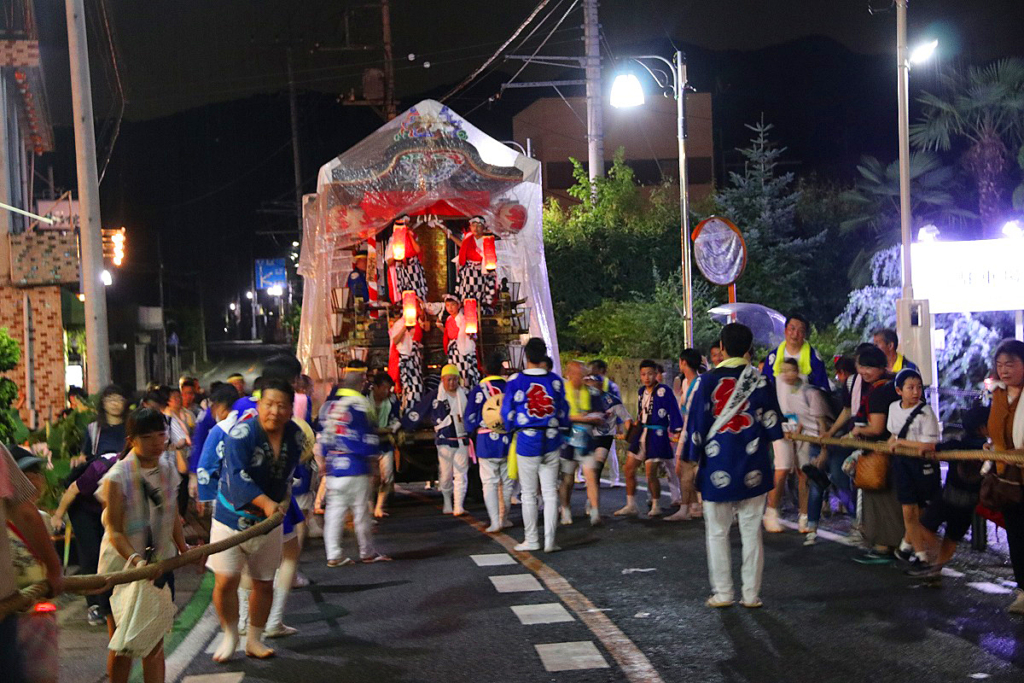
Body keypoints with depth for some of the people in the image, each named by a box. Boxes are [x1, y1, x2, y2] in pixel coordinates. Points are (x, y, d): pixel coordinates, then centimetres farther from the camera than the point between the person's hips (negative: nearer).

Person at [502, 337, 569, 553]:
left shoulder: (516, 381, -9)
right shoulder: (555, 380, -2)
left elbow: (507, 412, -2)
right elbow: (563, 410, 7)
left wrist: (513, 430, 18)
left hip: (526, 441, -2)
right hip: (551, 440, 2)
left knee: (529, 494, 8)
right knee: (550, 492, 7)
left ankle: (531, 540, 14)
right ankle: (550, 540, 6)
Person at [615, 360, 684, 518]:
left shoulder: (664, 391, -11)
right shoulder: (641, 391, 11)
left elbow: (674, 413, -12)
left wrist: (676, 432, -16)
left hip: (656, 436, -7)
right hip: (641, 434, 7)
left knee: (651, 473, -6)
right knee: (629, 469, 6)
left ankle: (656, 506, 13)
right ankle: (630, 505, 16)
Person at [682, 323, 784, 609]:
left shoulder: (707, 381, -7)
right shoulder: (761, 381, -2)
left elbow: (696, 425, -3)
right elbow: (773, 426, 3)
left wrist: (692, 458, 8)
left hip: (717, 469, -2)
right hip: (753, 468, 2)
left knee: (717, 533, 9)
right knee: (751, 532, 9)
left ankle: (722, 593, 12)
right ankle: (751, 594, 12)